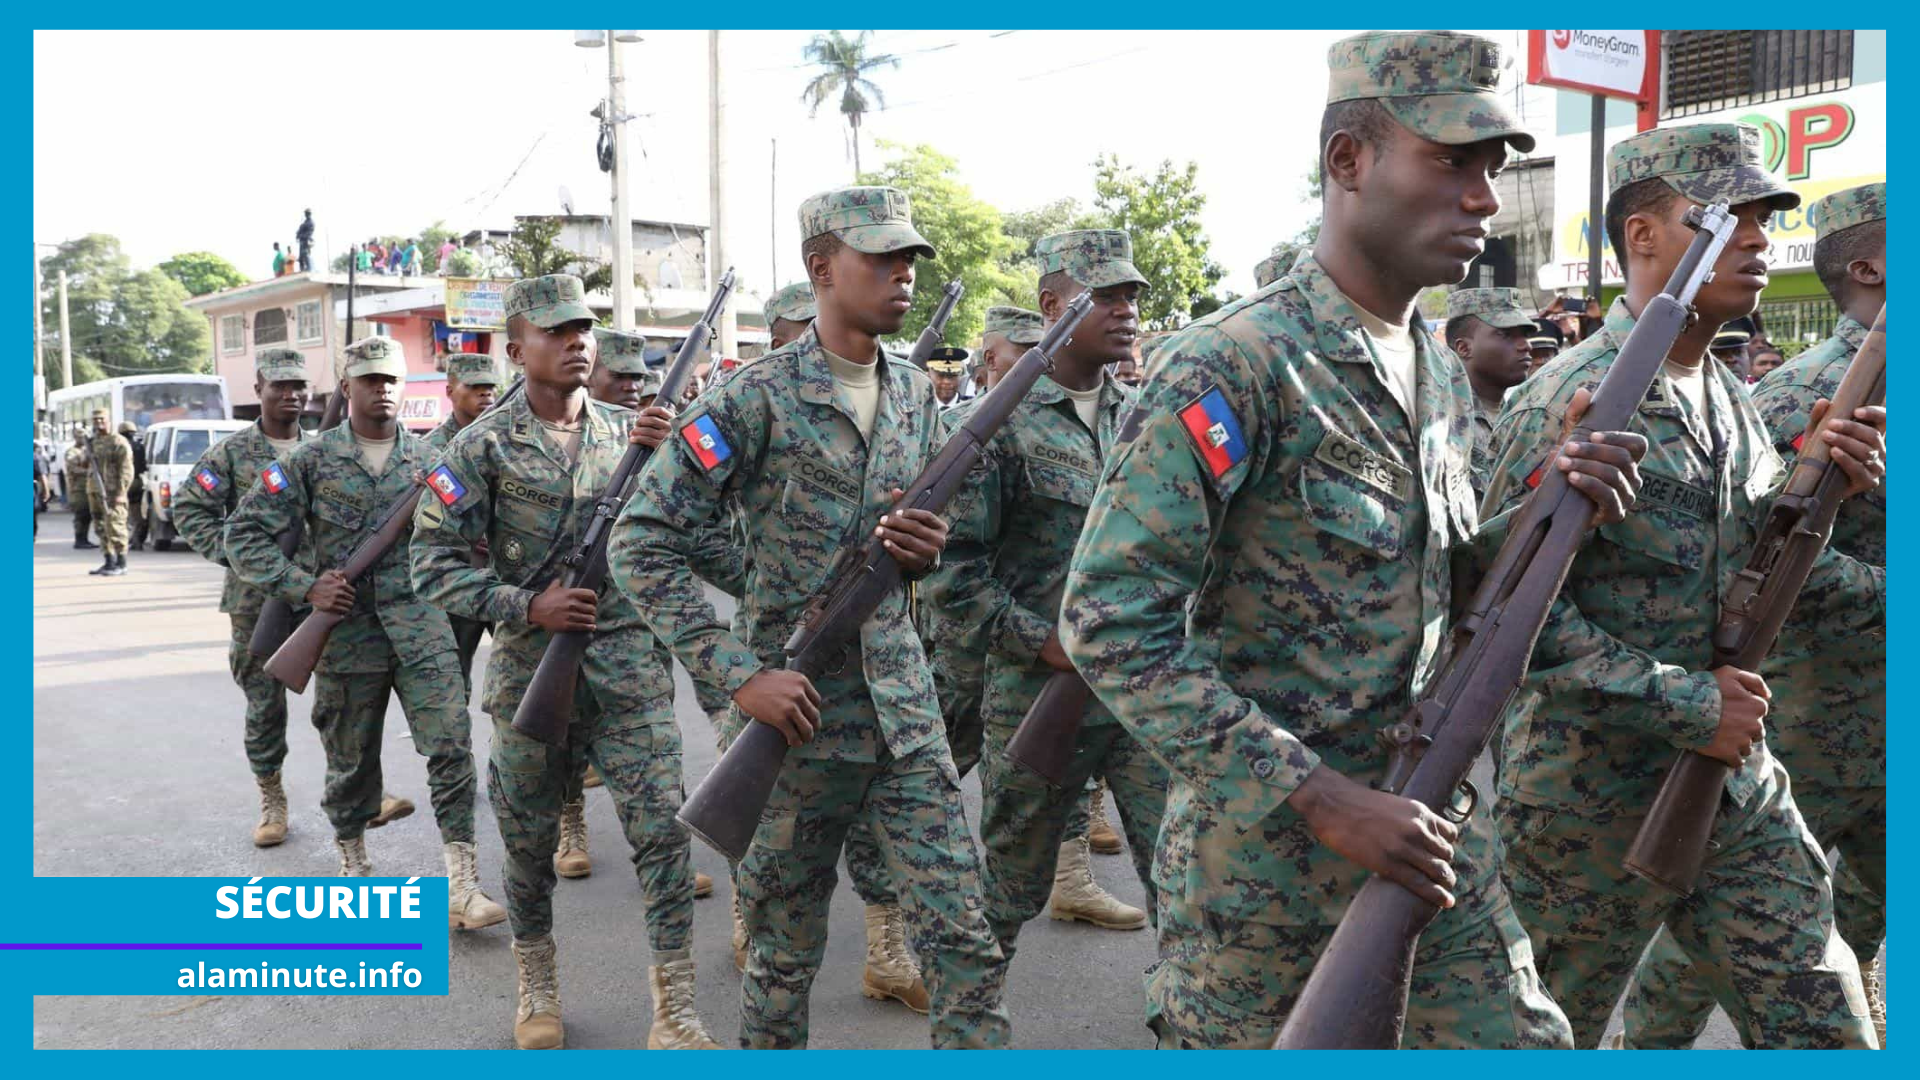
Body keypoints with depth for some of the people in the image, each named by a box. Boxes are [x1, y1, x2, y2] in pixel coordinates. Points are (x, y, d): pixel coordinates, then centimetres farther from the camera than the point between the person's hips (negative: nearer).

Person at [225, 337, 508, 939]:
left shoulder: (429, 457, 7)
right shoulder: (312, 459, 1)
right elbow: (245, 534, 0)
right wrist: (303, 587, -10)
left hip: (422, 631, 1)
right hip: (347, 634, 0)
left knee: (451, 748, -10)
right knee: (351, 761, 12)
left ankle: (461, 887, -8)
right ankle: (353, 868, 33)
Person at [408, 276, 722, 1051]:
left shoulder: (629, 429, 6)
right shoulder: (485, 445, -3)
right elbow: (433, 561, -4)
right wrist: (526, 606, -14)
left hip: (630, 663, 1)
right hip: (531, 664, -1)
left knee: (661, 826, -5)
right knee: (530, 834, 12)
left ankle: (675, 1012, 3)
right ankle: (537, 984, 35)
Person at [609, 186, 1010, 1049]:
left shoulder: (916, 392, 8)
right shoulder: (757, 399, -11)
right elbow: (642, 545, -12)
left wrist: (925, 551, -4)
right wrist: (739, 676, -18)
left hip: (904, 708, 5)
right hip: (797, 711, -4)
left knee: (964, 942, 2)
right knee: (786, 951, 12)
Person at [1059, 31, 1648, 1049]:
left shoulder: (1443, 375, 8)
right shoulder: (1233, 366, -19)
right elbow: (1109, 622, -23)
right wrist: (1319, 800, -23)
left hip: (1424, 821, 7)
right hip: (1264, 841, -7)